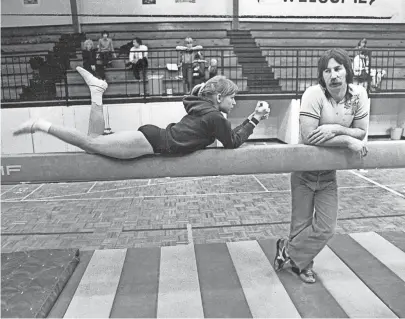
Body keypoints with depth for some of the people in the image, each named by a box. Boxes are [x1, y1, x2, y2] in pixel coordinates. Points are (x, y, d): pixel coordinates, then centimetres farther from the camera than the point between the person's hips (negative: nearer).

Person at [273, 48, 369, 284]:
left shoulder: (358, 94, -10)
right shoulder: (314, 94, -23)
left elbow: (361, 132, -6)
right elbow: (308, 136, -30)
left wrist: (335, 128, -24)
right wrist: (348, 140, -27)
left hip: (329, 172, 4)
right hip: (305, 169, -4)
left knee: (326, 229, 4)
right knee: (301, 224, 8)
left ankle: (289, 250, 26)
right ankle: (302, 261, 35)